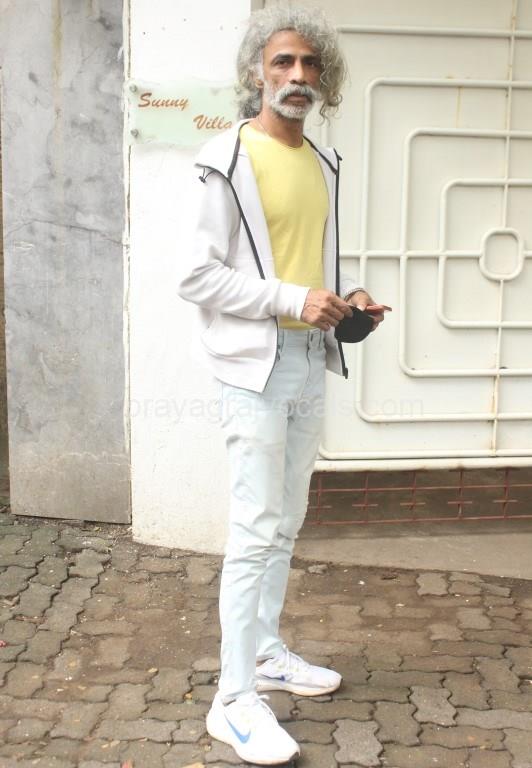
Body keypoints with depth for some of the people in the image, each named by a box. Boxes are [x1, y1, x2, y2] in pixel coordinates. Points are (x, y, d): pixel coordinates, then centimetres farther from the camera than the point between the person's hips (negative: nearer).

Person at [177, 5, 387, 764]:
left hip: (310, 365, 7)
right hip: (256, 366, -7)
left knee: (286, 523, 16)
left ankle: (267, 652, 32)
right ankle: (235, 701, 4)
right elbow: (197, 276, -13)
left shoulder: (323, 164, 12)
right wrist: (293, 301, -20)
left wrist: (346, 293, 2)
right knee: (256, 532, -7)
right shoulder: (228, 159, -9)